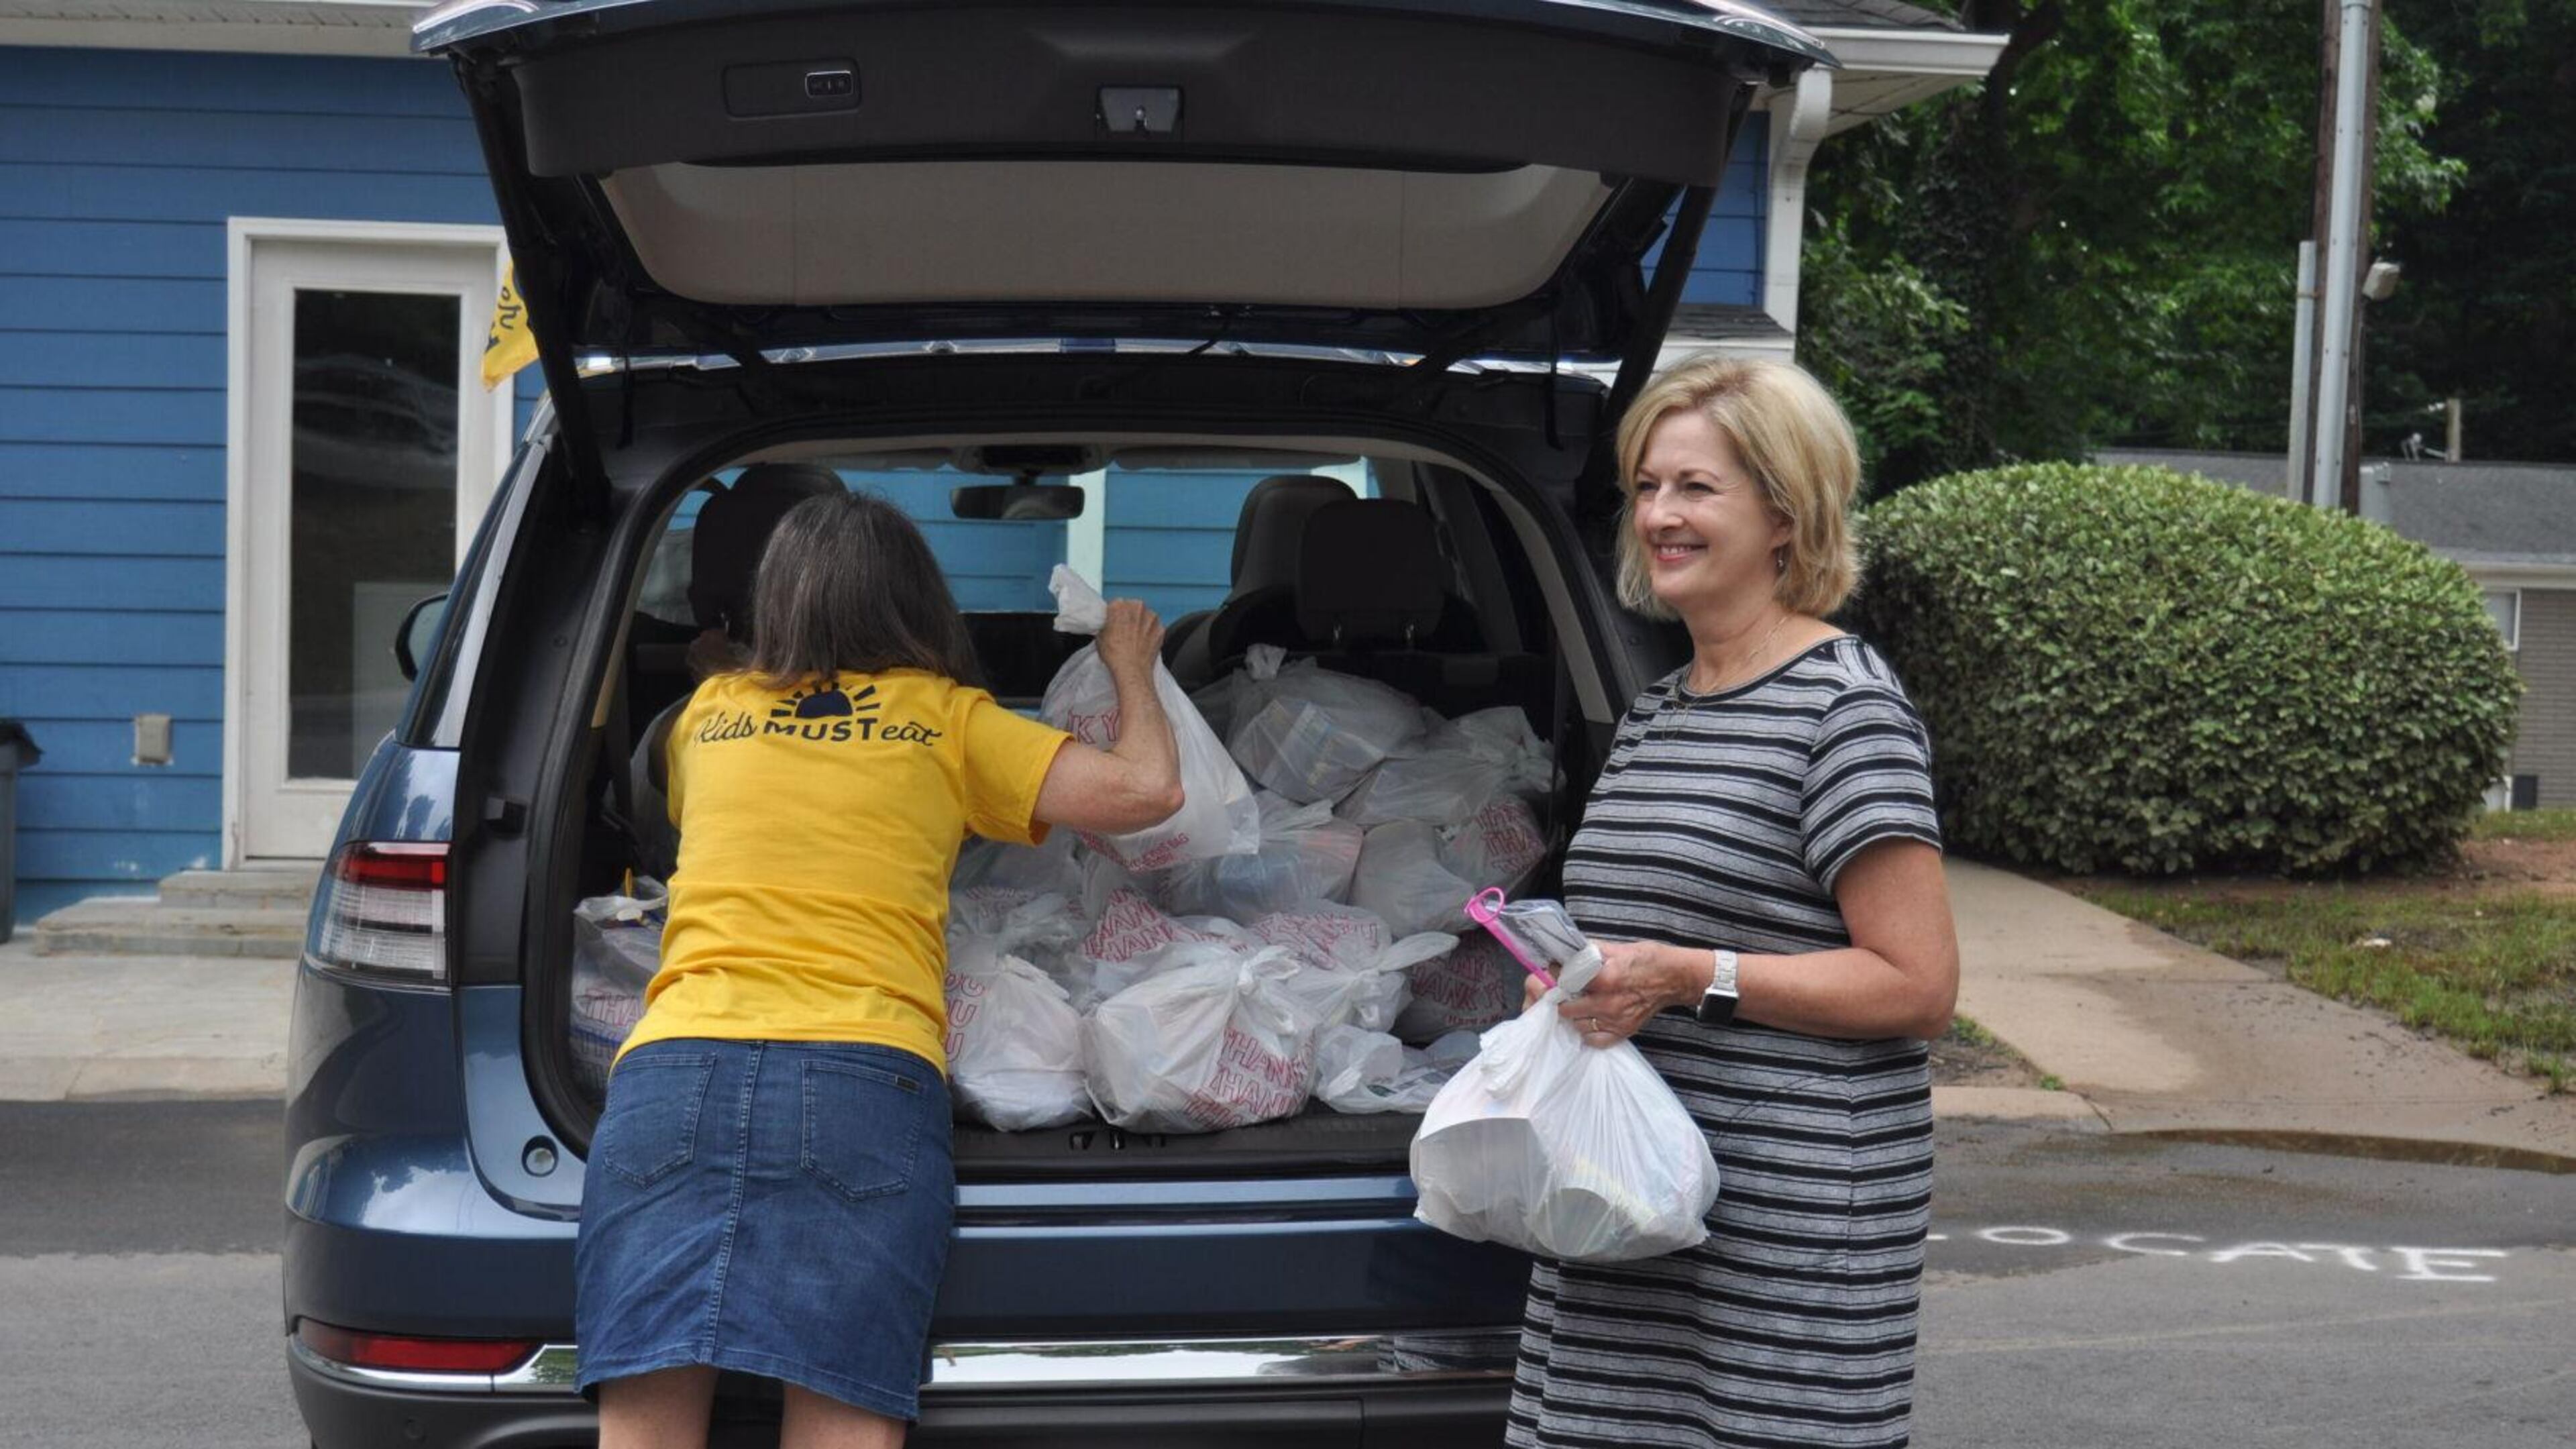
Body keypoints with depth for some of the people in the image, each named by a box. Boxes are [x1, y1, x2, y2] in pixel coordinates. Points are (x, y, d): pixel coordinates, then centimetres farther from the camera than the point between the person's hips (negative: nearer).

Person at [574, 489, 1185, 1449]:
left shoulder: (709, 713, 24)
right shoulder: (946, 719, 16)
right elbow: (1148, 788, 12)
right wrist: (1131, 669, 31)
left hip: (671, 1066, 2)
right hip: (865, 1078, -2)